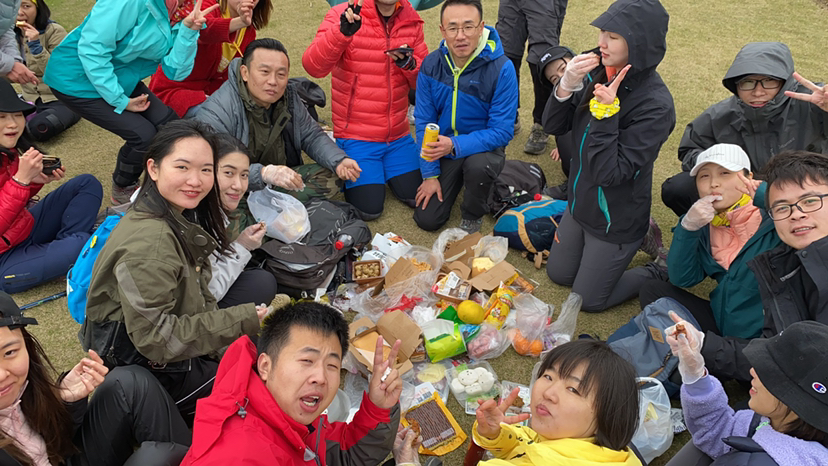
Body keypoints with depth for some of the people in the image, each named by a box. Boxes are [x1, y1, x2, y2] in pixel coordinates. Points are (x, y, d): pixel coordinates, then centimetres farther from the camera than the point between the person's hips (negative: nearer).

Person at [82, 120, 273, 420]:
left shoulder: (182, 219, 1)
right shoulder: (149, 242, -28)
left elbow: (200, 300, 7)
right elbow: (155, 338, -27)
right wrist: (245, 320, -24)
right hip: (145, 370, -9)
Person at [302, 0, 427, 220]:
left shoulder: (411, 22, 1)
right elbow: (313, 66, -26)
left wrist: (409, 63, -19)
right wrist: (342, 31, -41)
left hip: (398, 136, 4)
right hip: (356, 137, -4)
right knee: (369, 208, -9)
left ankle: (382, 170, 29)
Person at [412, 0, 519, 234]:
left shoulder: (502, 69, -22)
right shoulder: (431, 64, -11)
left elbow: (502, 131, -22)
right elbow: (423, 121, -4)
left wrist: (456, 145, -35)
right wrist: (430, 174, -7)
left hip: (484, 147, -3)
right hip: (444, 150, 3)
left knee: (478, 165, -38)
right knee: (427, 219, -3)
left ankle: (472, 217, -5)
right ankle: (458, 179, 28)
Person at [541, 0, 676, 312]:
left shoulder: (655, 105, -28)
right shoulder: (598, 71, -12)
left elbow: (610, 173, -30)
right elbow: (553, 126, -6)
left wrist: (606, 111, -36)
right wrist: (566, 86, -24)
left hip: (616, 220, -6)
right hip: (581, 202, 6)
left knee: (587, 298, 10)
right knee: (558, 274, 25)